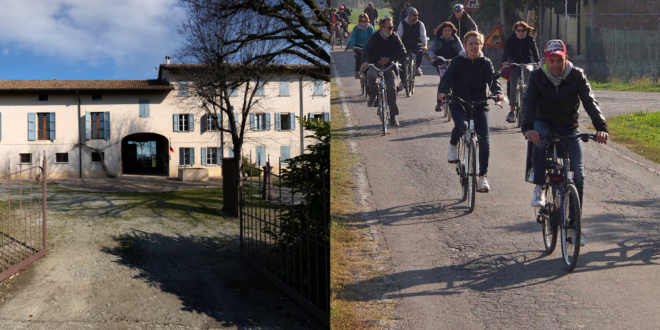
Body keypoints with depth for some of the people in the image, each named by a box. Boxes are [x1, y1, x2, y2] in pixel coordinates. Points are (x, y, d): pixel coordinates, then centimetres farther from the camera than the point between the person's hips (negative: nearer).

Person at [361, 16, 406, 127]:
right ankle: (373, 95, -6)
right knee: (371, 75, -36)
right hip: (375, 64, -1)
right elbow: (366, 49, -17)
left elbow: (402, 53, -4)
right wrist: (365, 61, -37)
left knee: (392, 89, -12)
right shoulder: (375, 37, -6)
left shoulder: (394, 37, -2)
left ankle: (393, 116, -2)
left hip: (388, 66, 1)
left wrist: (389, 59, -16)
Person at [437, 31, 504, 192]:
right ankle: (453, 146, 2)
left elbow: (492, 79, -9)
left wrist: (497, 92, -31)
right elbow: (448, 78, -12)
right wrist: (442, 91, -34)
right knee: (462, 126, -34)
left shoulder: (485, 63, 4)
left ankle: (482, 177, 7)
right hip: (459, 103, -2)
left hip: (479, 104, 2)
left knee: (484, 141, -7)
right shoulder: (457, 61, -1)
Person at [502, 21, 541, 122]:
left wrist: (537, 61, -28)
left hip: (527, 62, 0)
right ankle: (512, 111, -7)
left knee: (528, 71, -38)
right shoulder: (511, 39, 0)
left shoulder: (530, 39, 2)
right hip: (514, 64, 0)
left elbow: (534, 50, -10)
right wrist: (504, 61, -30)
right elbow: (506, 50, -11)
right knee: (513, 87, -15)